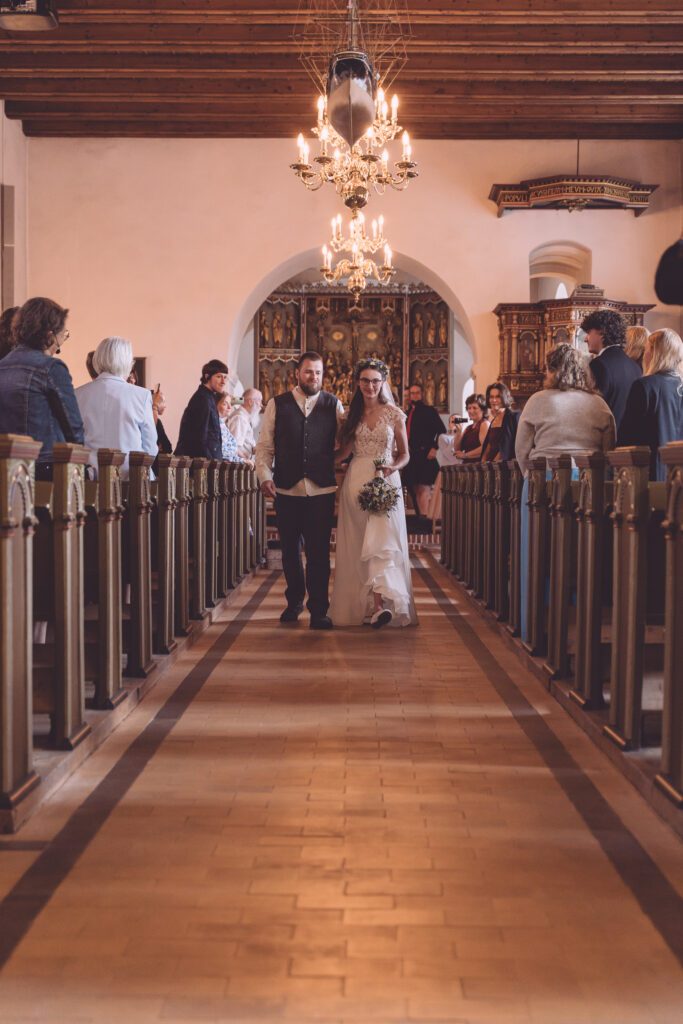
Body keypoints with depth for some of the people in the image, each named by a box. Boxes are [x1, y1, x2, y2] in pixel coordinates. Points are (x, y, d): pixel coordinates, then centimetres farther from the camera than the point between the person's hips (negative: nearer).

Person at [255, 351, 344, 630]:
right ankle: (294, 601, 31)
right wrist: (265, 475, -8)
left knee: (319, 552, -2)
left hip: (321, 491, -1)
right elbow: (265, 446, 5)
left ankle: (318, 611, 6)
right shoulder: (277, 405, 6)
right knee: (290, 550, 14)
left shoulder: (333, 405, 5)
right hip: (287, 490, 1)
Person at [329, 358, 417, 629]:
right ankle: (358, 605, 8)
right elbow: (343, 451, 11)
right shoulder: (351, 414, 9)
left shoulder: (394, 414, 3)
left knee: (382, 540, -14)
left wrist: (392, 467, -13)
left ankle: (379, 605, -24)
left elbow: (404, 454, 6)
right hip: (356, 481, 3)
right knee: (357, 544, 2)